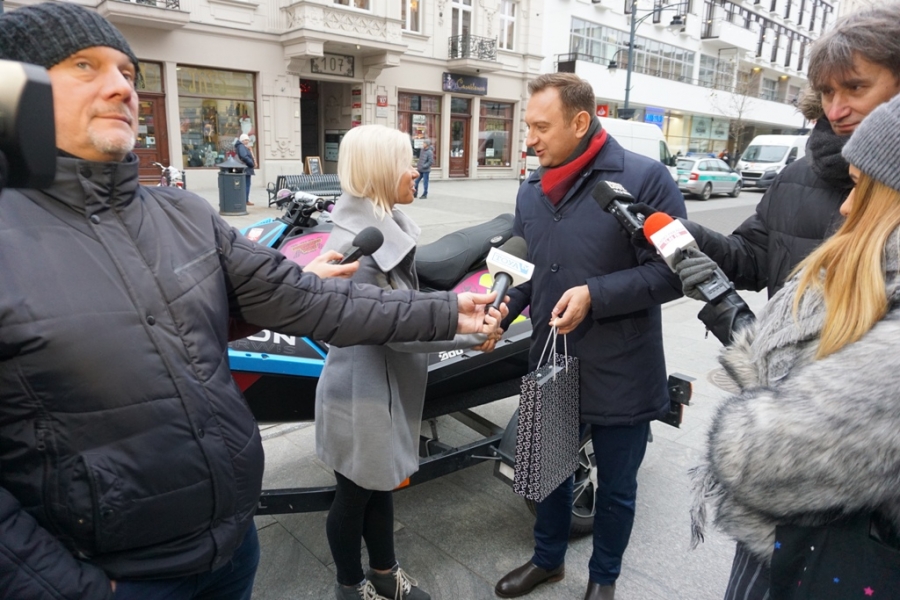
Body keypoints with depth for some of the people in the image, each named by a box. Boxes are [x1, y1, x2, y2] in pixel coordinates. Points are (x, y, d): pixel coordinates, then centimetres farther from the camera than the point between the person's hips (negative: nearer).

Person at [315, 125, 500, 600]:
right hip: (361, 394, -8)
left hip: (389, 388, 9)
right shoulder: (352, 244, -25)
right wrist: (471, 333, -20)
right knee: (354, 493, 14)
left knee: (380, 483, 24)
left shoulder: (387, 225, 4)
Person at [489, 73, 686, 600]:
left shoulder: (645, 178, -14)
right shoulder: (531, 191, 6)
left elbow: (673, 271, -15)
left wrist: (594, 295, -25)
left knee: (616, 488, 16)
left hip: (621, 377, -5)